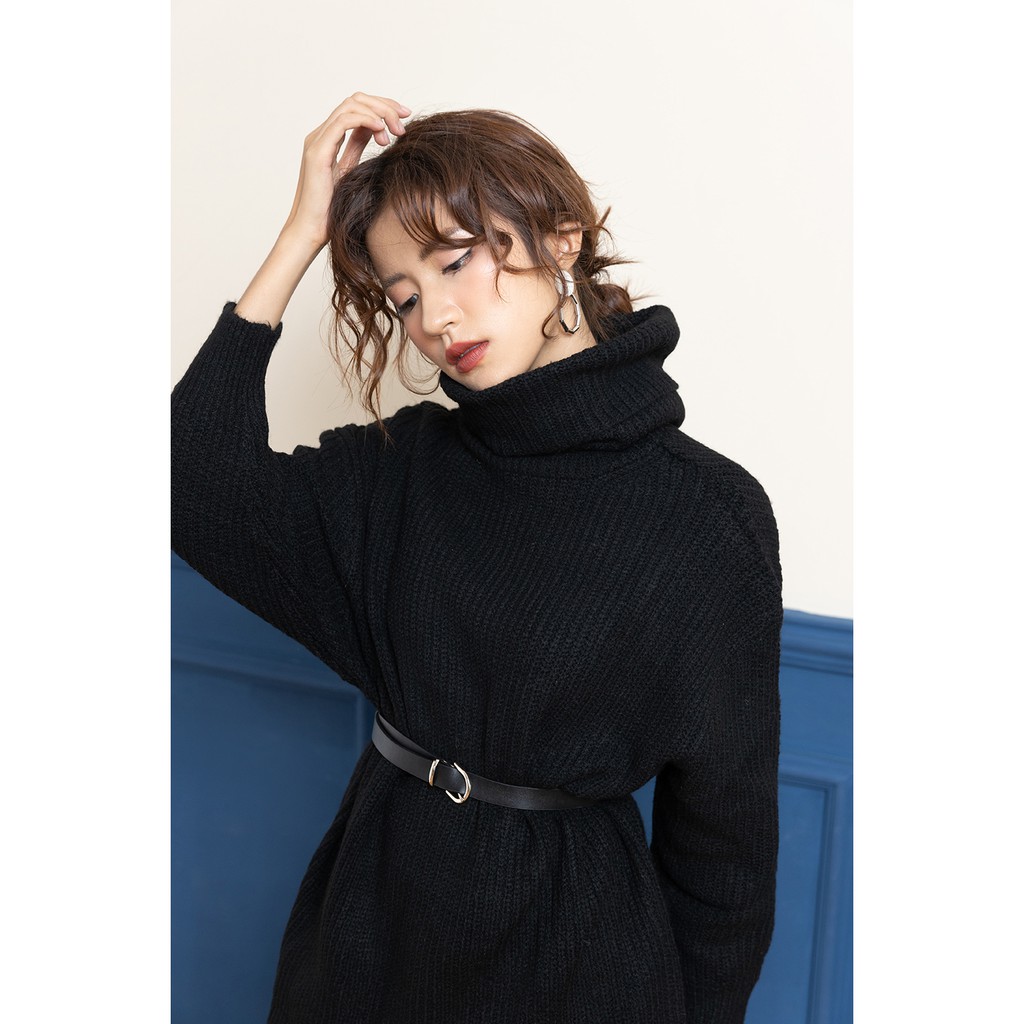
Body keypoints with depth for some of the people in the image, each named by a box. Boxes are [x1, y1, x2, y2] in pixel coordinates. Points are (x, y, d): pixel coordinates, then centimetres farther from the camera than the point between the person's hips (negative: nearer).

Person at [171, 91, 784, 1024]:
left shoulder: (710, 515, -15)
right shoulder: (403, 465, -3)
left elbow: (720, 823, -8)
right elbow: (203, 495, -18)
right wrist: (301, 238, -16)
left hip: (569, 946, -3)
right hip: (374, 912, 4)